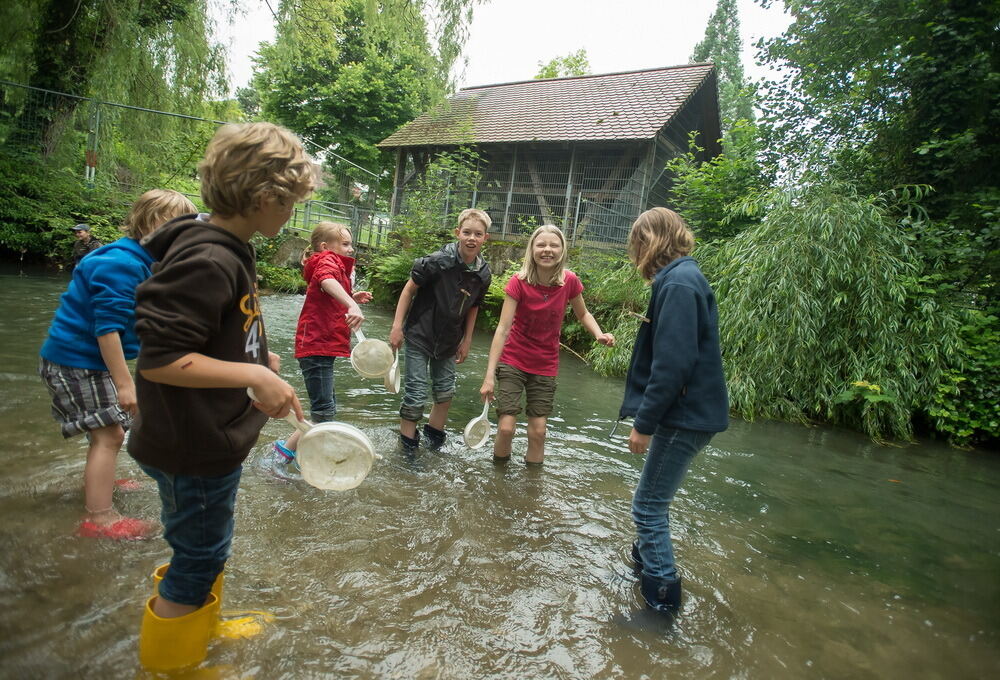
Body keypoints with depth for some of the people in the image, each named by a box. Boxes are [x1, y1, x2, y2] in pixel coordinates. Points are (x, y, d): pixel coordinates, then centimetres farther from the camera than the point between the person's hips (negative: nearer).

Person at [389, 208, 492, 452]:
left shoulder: (483, 274, -6)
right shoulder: (438, 261, -21)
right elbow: (409, 289, -12)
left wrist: (467, 340, 11)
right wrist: (397, 326, -14)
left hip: (448, 341, 5)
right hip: (419, 336, -5)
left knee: (446, 391, 17)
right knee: (416, 394, -2)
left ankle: (434, 432, 41)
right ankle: (407, 444, 17)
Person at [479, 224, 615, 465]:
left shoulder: (570, 281, -10)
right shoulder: (519, 282, -16)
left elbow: (583, 314, 9)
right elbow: (503, 328, -21)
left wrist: (599, 334, -14)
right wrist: (489, 376, -26)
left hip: (545, 366, 2)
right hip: (513, 361, -2)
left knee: (538, 431, 3)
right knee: (506, 427, -7)